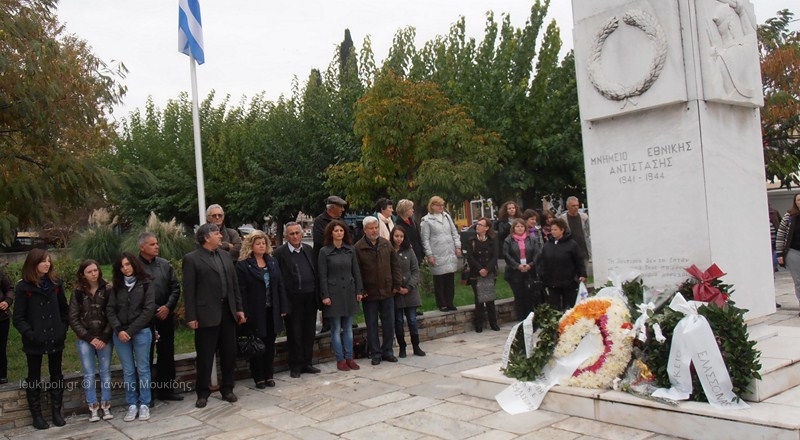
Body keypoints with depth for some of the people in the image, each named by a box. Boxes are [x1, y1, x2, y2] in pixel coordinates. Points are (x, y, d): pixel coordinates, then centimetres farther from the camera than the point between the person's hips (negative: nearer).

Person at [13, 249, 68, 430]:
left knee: (56, 375, 10)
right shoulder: (23, 287, -8)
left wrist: (63, 329, 0)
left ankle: (56, 412, 21)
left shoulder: (56, 283, 3)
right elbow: (18, 318, -7)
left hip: (55, 339, 3)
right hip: (34, 341, -3)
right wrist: (30, 334, -16)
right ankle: (36, 415, 18)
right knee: (34, 378, 9)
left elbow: (64, 309, 10)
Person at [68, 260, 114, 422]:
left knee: (105, 372, 5)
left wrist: (105, 338, -9)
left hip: (104, 339, 0)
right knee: (89, 374, 3)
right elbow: (73, 319, 0)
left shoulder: (107, 290, -4)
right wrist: (89, 338, -7)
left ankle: (106, 406, 15)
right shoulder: (78, 292, -1)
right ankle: (93, 408, 12)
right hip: (85, 340, 0)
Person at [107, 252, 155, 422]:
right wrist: (119, 330, -9)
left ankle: (144, 404, 10)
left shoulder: (145, 284, 0)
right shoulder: (117, 287, 11)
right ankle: (132, 404, 14)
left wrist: (131, 331, -11)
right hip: (120, 334, 3)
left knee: (143, 369, 3)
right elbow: (110, 310, 6)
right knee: (128, 371, 7)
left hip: (141, 332, -3)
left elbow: (149, 309, -7)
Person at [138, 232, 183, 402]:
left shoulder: (165, 265, 7)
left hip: (166, 316, 4)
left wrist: (168, 307, -6)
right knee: (146, 355, 4)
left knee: (167, 353, 11)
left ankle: (166, 388, 24)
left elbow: (175, 287, 7)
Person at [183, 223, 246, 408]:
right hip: (207, 314, -5)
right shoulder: (191, 259, -5)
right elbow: (189, 290, -8)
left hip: (228, 311, 5)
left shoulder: (226, 256, 12)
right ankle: (202, 393, 18)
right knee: (205, 356, 4)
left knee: (229, 353, 11)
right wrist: (191, 317, -11)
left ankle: (227, 388, 25)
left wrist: (239, 308, 9)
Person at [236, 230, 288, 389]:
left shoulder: (273, 262, 10)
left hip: (272, 311, 5)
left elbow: (280, 286, 9)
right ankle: (259, 378, 14)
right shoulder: (243, 265, -5)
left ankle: (269, 375, 21)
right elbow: (241, 291, -9)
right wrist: (244, 313, -15)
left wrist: (283, 308, 4)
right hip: (255, 313, -4)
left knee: (270, 344, 11)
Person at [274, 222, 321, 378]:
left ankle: (306, 363, 23)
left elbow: (315, 272, 13)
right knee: (294, 333, 4)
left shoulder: (309, 250, 10)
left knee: (309, 332, 11)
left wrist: (317, 294, 6)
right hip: (293, 299, -5)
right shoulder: (280, 253, -5)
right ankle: (295, 366, 16)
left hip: (310, 297, 5)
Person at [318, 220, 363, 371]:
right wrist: (325, 295, -10)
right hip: (333, 293, -3)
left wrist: (359, 291, 3)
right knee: (336, 329, 2)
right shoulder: (324, 251, -4)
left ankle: (349, 358, 16)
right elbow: (322, 275, -5)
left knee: (348, 328, 9)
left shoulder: (350, 250, 6)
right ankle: (340, 359, 10)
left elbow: (356, 271, 8)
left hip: (349, 292, 3)